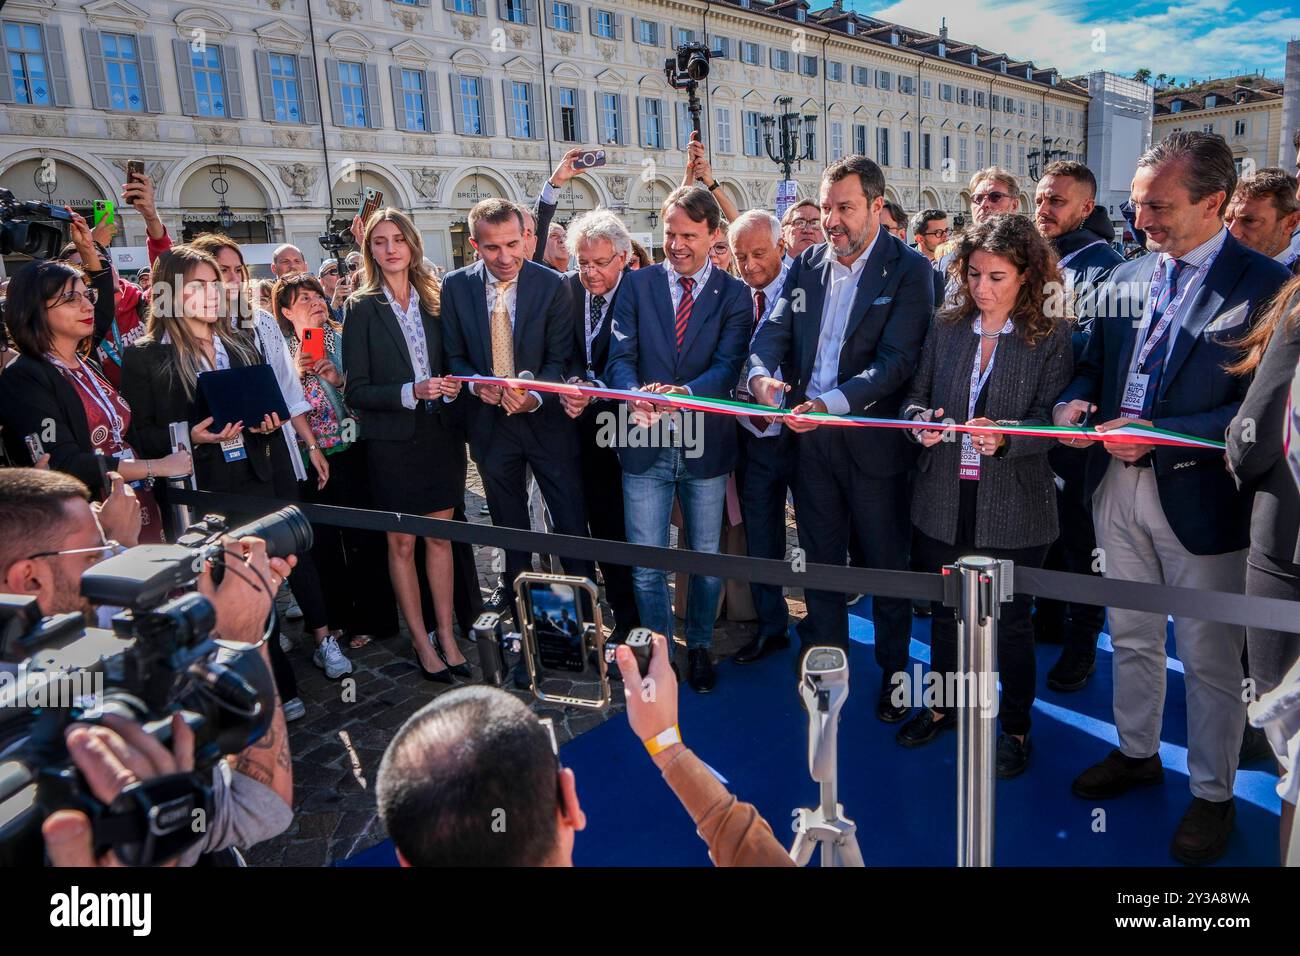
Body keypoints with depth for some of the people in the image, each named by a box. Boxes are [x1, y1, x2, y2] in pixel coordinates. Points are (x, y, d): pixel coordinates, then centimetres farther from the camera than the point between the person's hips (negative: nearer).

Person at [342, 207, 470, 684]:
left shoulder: (435, 300, 7)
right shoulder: (362, 308, -3)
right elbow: (356, 391, -8)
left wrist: (450, 388, -7)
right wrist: (411, 392, -21)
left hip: (441, 433, 3)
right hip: (392, 439, -3)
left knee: (440, 537, 9)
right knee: (401, 542, 5)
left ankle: (446, 635, 19)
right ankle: (422, 643, 17)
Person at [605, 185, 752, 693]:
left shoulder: (733, 293, 0)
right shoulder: (637, 285, 4)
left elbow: (729, 364, -12)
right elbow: (621, 356, -4)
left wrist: (683, 393, -31)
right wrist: (634, 397, -27)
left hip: (705, 445, 0)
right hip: (646, 443, 1)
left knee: (706, 557, 13)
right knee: (646, 563, 5)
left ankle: (699, 646, 34)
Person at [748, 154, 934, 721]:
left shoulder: (908, 270, -9)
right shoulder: (805, 266, 7)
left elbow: (897, 359, -17)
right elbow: (773, 332, 1)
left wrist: (832, 403, -30)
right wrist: (759, 375, -22)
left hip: (874, 437, -4)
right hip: (808, 436, 5)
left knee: (887, 562, 9)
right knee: (819, 556, 16)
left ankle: (894, 672, 28)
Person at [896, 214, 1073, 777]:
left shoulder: (1052, 338, -5)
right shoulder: (946, 327, 4)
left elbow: (1051, 420, -11)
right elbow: (916, 395, 7)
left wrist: (1004, 438, -30)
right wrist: (921, 422, -15)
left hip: (1013, 505, -3)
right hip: (943, 499, 3)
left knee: (1011, 619, 11)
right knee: (944, 609, 18)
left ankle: (1014, 726, 31)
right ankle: (943, 705, 39)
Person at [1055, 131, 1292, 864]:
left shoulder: (1264, 285, -10)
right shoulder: (1126, 278, 7)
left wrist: (1158, 437, -23)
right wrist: (1077, 402, -8)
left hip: (1200, 496, -5)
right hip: (1117, 483, 5)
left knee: (1211, 658, 10)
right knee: (1131, 638, 19)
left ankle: (1212, 793, 28)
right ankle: (1137, 753, 39)